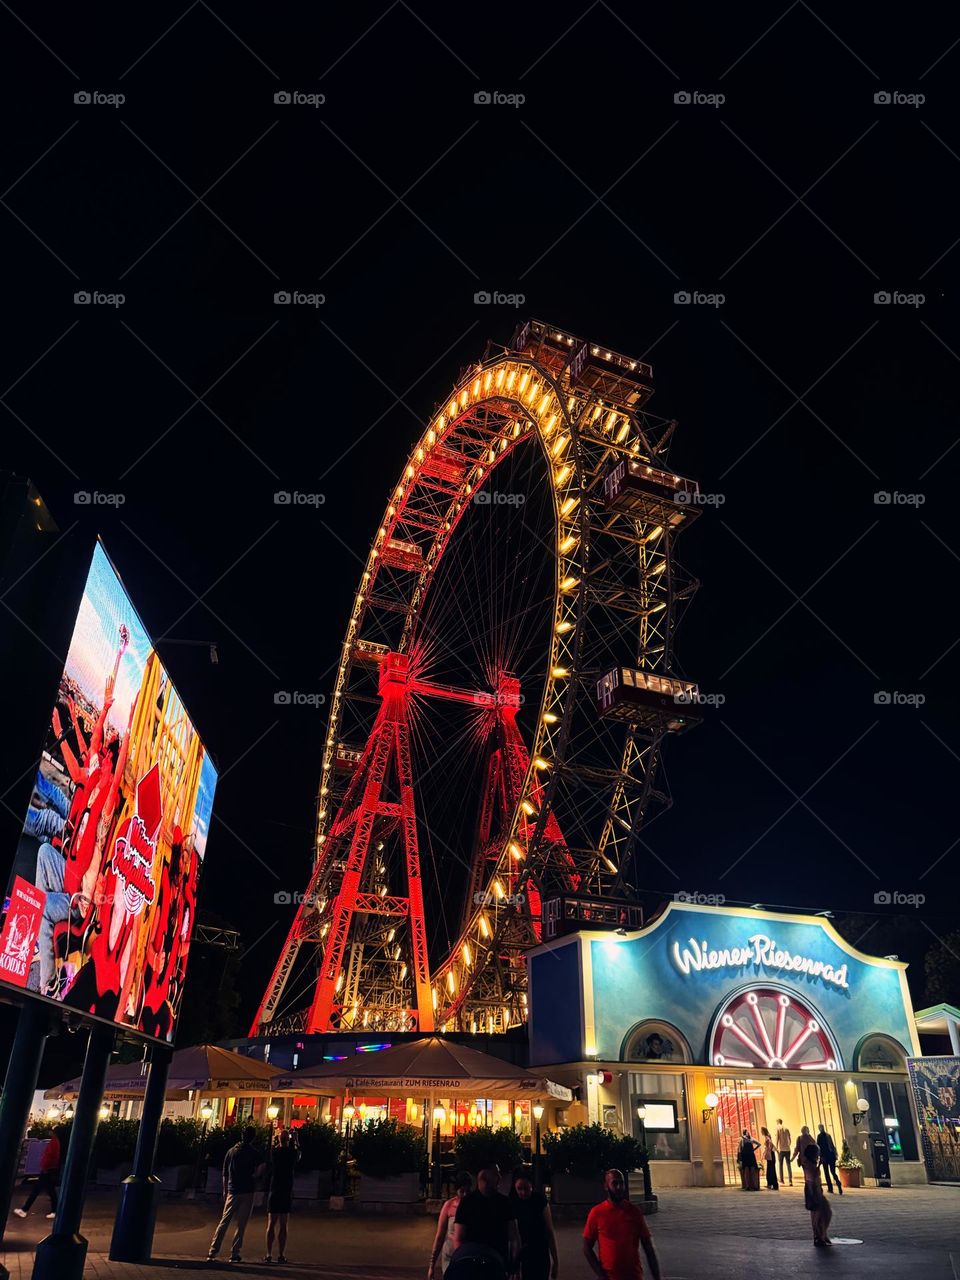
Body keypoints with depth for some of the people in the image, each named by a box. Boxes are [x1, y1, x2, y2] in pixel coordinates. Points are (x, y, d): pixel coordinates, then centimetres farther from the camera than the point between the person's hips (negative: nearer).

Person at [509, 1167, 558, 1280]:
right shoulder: (511, 1203, -5)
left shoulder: (540, 1200, -5)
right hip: (519, 1257, 0)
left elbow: (550, 1231, 0)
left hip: (540, 1257, 0)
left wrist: (555, 1260, 1)